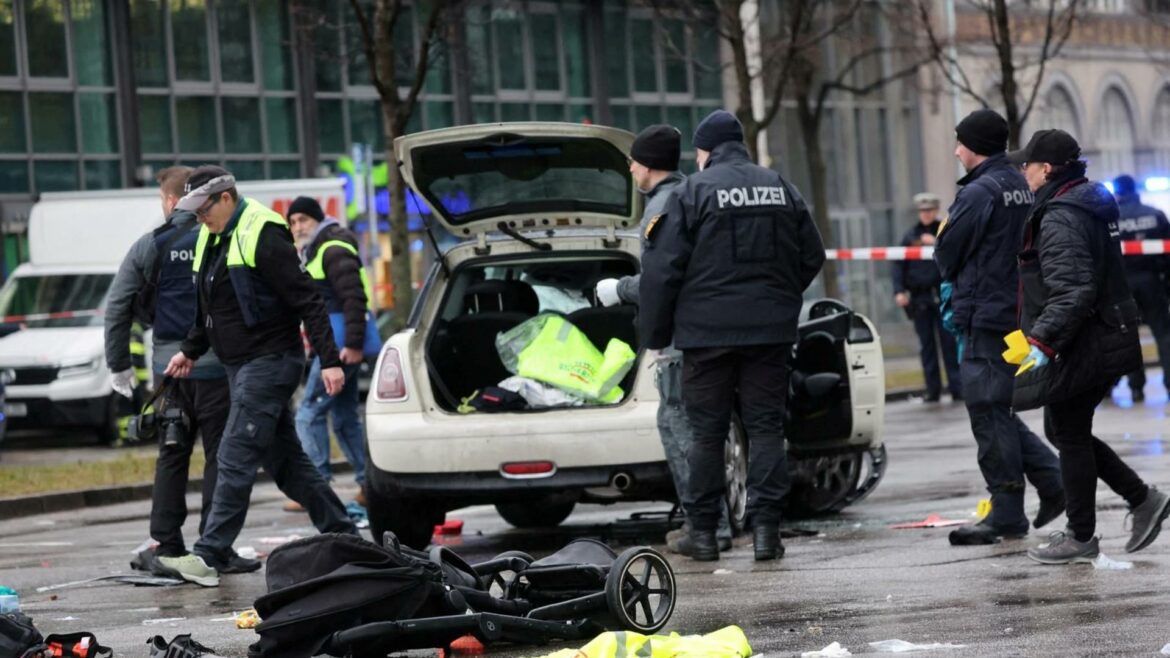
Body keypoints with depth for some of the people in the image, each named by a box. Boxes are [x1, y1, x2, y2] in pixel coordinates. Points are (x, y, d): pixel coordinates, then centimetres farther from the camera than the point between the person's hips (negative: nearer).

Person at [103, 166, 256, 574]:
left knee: (171, 457, 11)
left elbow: (118, 307, 4)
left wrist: (120, 364, 12)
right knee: (219, 455, 0)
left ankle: (167, 546, 11)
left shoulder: (150, 247, 4)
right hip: (216, 365, -2)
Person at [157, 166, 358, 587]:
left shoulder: (263, 234, -14)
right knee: (285, 461, 11)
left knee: (236, 460, -12)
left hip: (269, 362, -9)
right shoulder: (213, 238, 15)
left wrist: (329, 360, -21)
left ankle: (210, 555, -15)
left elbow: (306, 300, -17)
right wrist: (191, 350, 30)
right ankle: (343, 537, 19)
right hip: (241, 365, 9)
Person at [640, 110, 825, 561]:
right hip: (771, 332, 3)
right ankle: (765, 527, -3)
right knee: (766, 427, 4)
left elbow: (662, 269, -8)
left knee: (708, 433, 3)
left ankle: (703, 531, 6)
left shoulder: (692, 193, -6)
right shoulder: (780, 189, 9)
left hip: (708, 332, -3)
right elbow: (812, 257, 14)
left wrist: (655, 334, 0)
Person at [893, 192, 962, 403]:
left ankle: (956, 387, -1)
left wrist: (937, 244, -15)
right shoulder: (910, 236, 10)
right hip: (919, 297, 3)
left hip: (943, 296, -3)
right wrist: (899, 291, -3)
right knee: (926, 345, 5)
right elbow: (898, 264, 7)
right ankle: (933, 390, 8)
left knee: (949, 342, -3)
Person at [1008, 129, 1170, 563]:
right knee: (1063, 430, 18)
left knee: (1070, 435, 2)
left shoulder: (1060, 219, -19)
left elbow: (1072, 291, -29)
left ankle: (1080, 538, 11)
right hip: (1110, 338, 10)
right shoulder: (1093, 205, 14)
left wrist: (1042, 343, -31)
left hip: (1085, 345, -10)